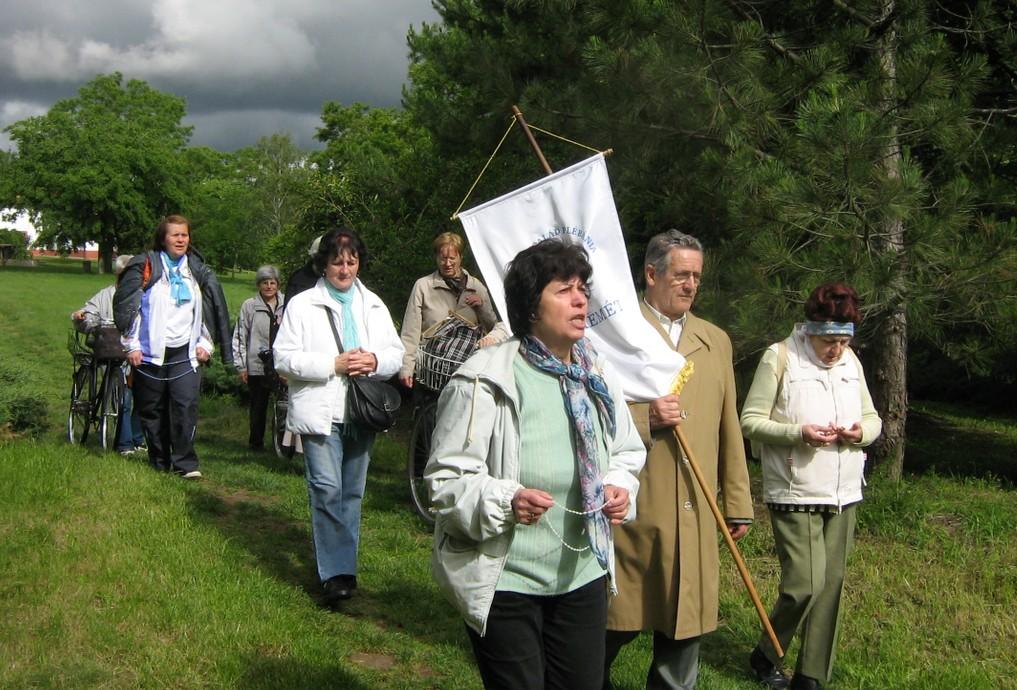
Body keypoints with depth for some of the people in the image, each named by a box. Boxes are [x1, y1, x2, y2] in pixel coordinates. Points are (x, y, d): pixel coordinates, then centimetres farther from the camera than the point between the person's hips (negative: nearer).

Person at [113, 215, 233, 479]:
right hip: (150, 353, -1)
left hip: (185, 354, 1)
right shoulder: (145, 266, 0)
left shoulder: (198, 271, 11)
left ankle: (185, 462, -7)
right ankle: (159, 462, 18)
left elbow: (213, 309, 20)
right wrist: (132, 345, -4)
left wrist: (205, 343, 11)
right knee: (152, 410, 5)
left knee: (186, 406, -12)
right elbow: (125, 305, -1)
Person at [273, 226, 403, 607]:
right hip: (321, 413, -4)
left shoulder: (374, 305, 14)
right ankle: (335, 573, -11)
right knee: (327, 489, -13)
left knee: (353, 492, 11)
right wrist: (334, 364, -17)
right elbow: (284, 357, -7)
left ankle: (344, 564, 23)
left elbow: (396, 353, 12)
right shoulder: (301, 305, 1)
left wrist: (376, 361, -11)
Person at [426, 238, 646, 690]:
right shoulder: (484, 381, -18)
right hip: (504, 583, -6)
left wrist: (619, 486, -7)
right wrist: (505, 500, -32)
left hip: (584, 575, 6)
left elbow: (628, 451, 15)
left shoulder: (597, 377, 1)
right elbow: (445, 478, -16)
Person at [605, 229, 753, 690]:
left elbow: (728, 428, 15)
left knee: (686, 625, 8)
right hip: (631, 509, -4)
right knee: (616, 622, 6)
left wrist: (738, 503, 13)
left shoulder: (716, 341, 15)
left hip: (695, 513, 4)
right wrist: (643, 419, -17)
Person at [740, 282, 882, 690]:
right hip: (794, 494, -6)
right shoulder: (779, 358, -8)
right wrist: (798, 433, -22)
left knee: (830, 586, 7)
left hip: (842, 495, 6)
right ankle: (764, 656, 15)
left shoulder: (851, 362, 9)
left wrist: (860, 432, -7)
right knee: (806, 585, -10)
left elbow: (872, 418, 17)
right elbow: (750, 421, -8)